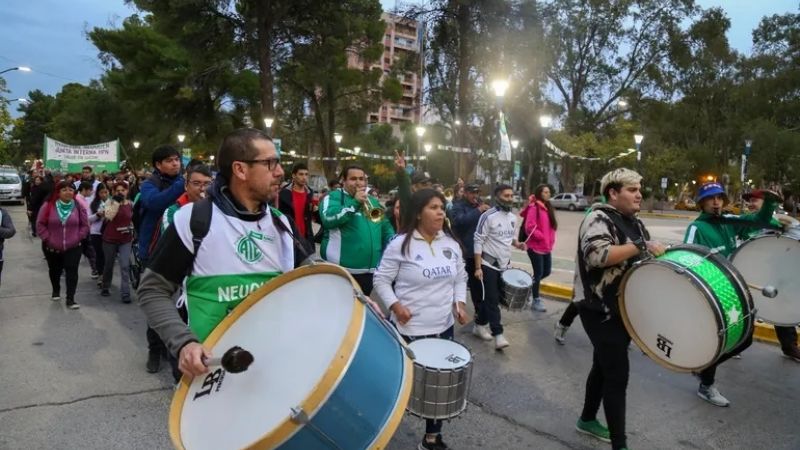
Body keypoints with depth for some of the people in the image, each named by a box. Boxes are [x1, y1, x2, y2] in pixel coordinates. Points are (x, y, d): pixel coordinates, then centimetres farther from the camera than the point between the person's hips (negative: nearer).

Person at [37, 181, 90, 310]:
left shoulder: (78, 206, -5)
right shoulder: (48, 206, -8)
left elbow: (85, 225, 2)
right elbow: (40, 224, -3)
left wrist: (77, 237, -5)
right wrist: (47, 238, -8)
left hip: (73, 247, -1)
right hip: (51, 247, 1)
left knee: (72, 272, -8)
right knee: (55, 270, 20)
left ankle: (70, 299, -3)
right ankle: (56, 290, 45)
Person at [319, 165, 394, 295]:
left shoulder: (373, 201, 19)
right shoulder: (333, 197, 1)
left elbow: (386, 228, 20)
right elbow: (328, 219, -19)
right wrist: (355, 203, -18)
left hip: (371, 271, 6)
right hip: (341, 270, -5)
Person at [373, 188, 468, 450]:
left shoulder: (451, 244, 4)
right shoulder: (400, 244, -12)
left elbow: (460, 278, 14)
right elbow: (381, 280, -7)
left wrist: (459, 302, -2)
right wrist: (394, 305, -20)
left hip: (443, 327, 5)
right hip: (409, 329, -5)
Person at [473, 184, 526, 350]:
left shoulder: (513, 218, 8)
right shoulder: (488, 216, -14)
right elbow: (478, 242, -15)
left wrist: (517, 243, -4)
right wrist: (478, 267, -19)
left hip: (505, 264, 7)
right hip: (489, 264, -7)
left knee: (496, 297, 12)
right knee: (492, 299, -6)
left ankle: (480, 323, 29)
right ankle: (498, 335, -4)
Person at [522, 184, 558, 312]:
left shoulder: (548, 208, 13)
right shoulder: (534, 208, -14)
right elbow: (530, 228, -21)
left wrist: (551, 241, 7)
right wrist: (542, 237, -15)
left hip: (546, 247, 8)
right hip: (536, 247, -8)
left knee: (546, 272, 13)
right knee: (538, 273, 0)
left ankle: (531, 285, 35)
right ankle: (536, 300, 13)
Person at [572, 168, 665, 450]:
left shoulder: (634, 223, 13)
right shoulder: (598, 219, -15)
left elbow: (640, 258, 24)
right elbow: (597, 255, -32)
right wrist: (640, 247, -27)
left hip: (625, 308, 9)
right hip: (601, 310, -9)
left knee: (604, 366, 20)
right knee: (617, 374, -7)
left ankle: (587, 420, 37)